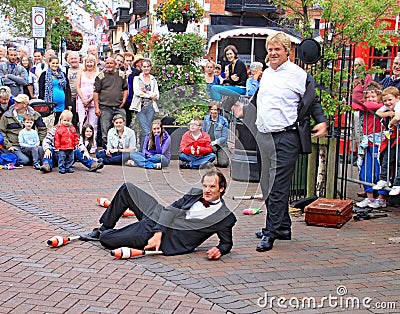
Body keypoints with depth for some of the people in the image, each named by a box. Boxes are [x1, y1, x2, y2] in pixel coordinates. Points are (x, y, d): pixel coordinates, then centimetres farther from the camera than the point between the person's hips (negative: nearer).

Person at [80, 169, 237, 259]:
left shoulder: (226, 218, -10)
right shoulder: (195, 193, 3)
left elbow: (227, 243, 1)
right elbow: (170, 210, -3)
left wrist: (219, 250, -24)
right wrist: (158, 233, -18)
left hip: (167, 238, -6)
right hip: (157, 217, 6)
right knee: (126, 189, 7)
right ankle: (104, 228, 23)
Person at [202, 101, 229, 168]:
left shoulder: (223, 121, -2)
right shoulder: (206, 119, 9)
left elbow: (224, 137, -4)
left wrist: (215, 142, -20)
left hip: (220, 145, -1)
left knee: (223, 163, -22)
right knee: (213, 148, -38)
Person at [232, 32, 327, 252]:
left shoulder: (299, 75, -4)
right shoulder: (266, 73, 16)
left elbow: (312, 102, 1)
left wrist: (321, 122, -12)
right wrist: (244, 111, 27)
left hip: (286, 137, -8)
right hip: (264, 136, 8)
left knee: (278, 185, -9)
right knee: (267, 184, 12)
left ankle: (271, 233, -6)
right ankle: (283, 227, 25)